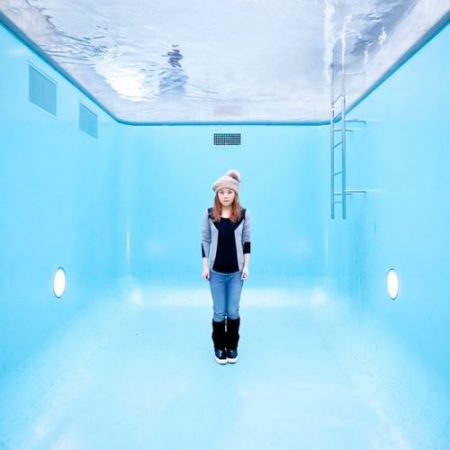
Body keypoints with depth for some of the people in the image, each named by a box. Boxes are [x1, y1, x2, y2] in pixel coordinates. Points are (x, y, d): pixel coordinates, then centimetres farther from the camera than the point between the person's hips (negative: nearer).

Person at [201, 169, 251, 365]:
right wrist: (205, 266, -2)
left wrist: (246, 266, 0)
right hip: (216, 272, 0)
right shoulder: (209, 214, -4)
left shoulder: (243, 214, -4)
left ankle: (232, 346, 28)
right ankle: (219, 347, 27)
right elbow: (205, 241, 1)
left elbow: (247, 241, 2)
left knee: (233, 312, 9)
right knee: (219, 312, 8)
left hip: (236, 271, 0)